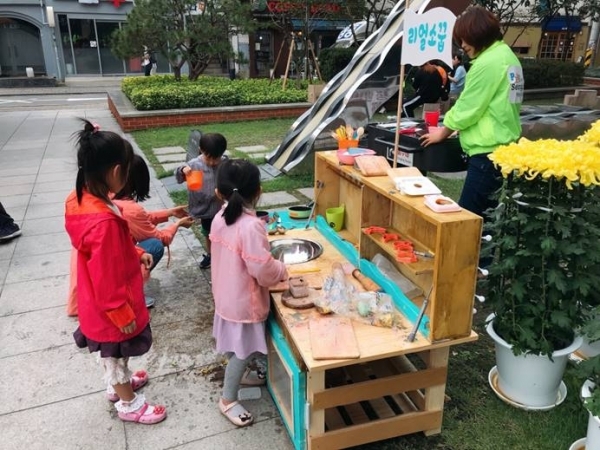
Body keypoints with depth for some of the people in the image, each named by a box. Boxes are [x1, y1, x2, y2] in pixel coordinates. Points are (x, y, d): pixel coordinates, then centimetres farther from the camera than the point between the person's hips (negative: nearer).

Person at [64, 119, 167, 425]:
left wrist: (137, 254, 5)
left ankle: (117, 385, 55)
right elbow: (106, 279, -29)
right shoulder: (103, 221, -38)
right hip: (111, 308, -8)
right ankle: (129, 404, 40)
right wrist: (122, 315, -17)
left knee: (113, 353, 31)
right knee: (116, 353, 16)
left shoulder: (80, 199, -8)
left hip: (97, 303, 8)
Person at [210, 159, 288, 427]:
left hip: (226, 295, 8)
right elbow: (263, 270, -27)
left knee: (234, 346, 28)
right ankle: (228, 400, 26)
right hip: (244, 301, -8)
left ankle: (238, 375, 50)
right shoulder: (251, 226, -30)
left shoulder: (220, 218, -4)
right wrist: (283, 271, -8)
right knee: (242, 350, 10)